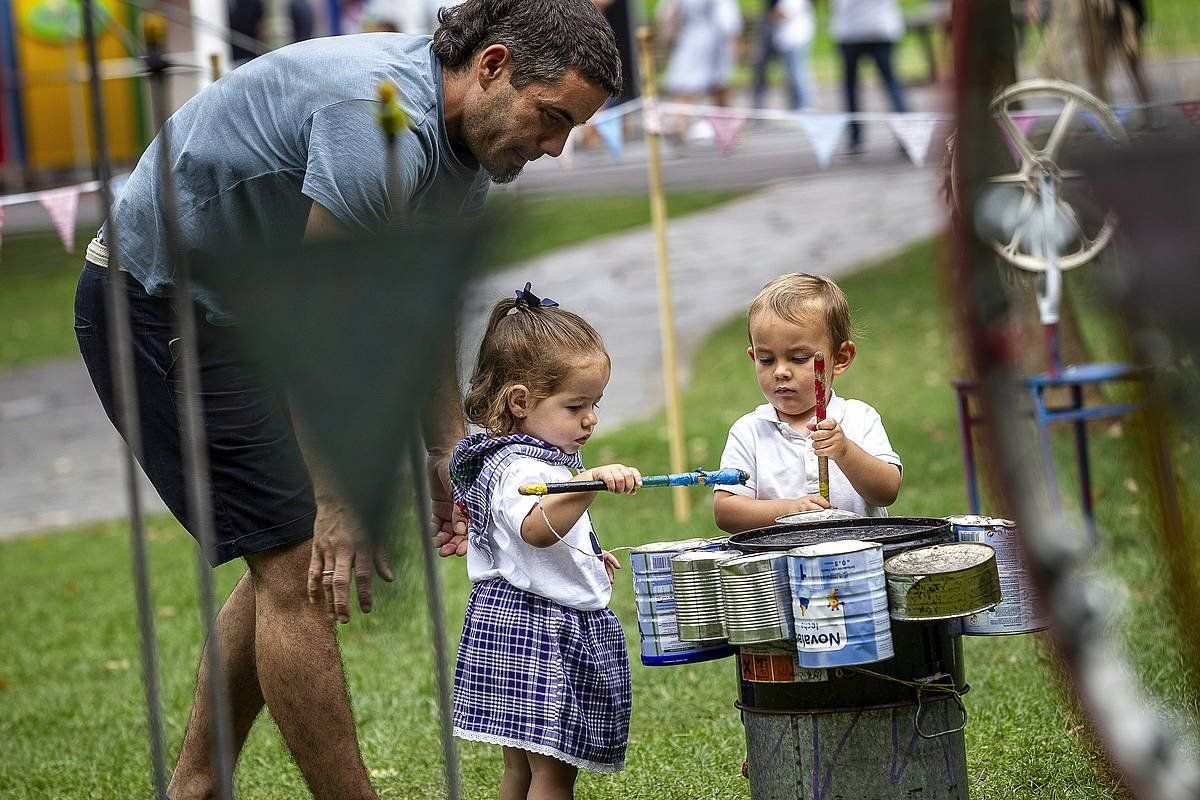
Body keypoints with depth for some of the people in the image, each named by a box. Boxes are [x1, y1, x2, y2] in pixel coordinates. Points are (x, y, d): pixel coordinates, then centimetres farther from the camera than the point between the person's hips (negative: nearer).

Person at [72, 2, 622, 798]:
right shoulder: (383, 118, -29)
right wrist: (340, 504, -24)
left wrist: (449, 456, 12)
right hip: (156, 306, -10)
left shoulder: (464, 145, 3)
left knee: (291, 558, 13)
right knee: (300, 564, -11)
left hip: (234, 312, 10)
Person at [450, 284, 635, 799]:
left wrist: (585, 559, 32)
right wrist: (586, 485, -56)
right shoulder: (520, 470, -21)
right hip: (535, 636, -11)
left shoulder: (518, 459, 14)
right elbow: (536, 528, -43)